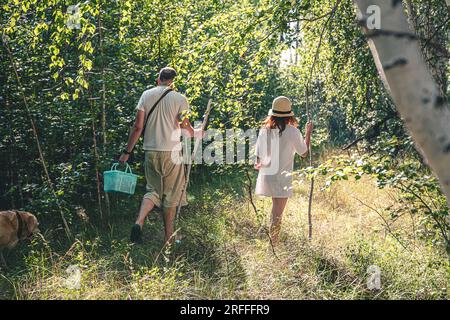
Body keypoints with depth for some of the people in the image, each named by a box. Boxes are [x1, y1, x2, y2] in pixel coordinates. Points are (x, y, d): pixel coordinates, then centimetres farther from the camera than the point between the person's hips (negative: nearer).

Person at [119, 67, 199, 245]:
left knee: (153, 190, 14)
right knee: (171, 195, 8)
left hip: (150, 151, 3)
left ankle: (139, 222, -10)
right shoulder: (179, 99, -5)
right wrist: (196, 133, 16)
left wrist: (127, 152, 5)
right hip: (171, 152, -3)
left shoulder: (146, 95, 3)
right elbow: (186, 128, -7)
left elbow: (138, 127, 0)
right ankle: (169, 238, 14)